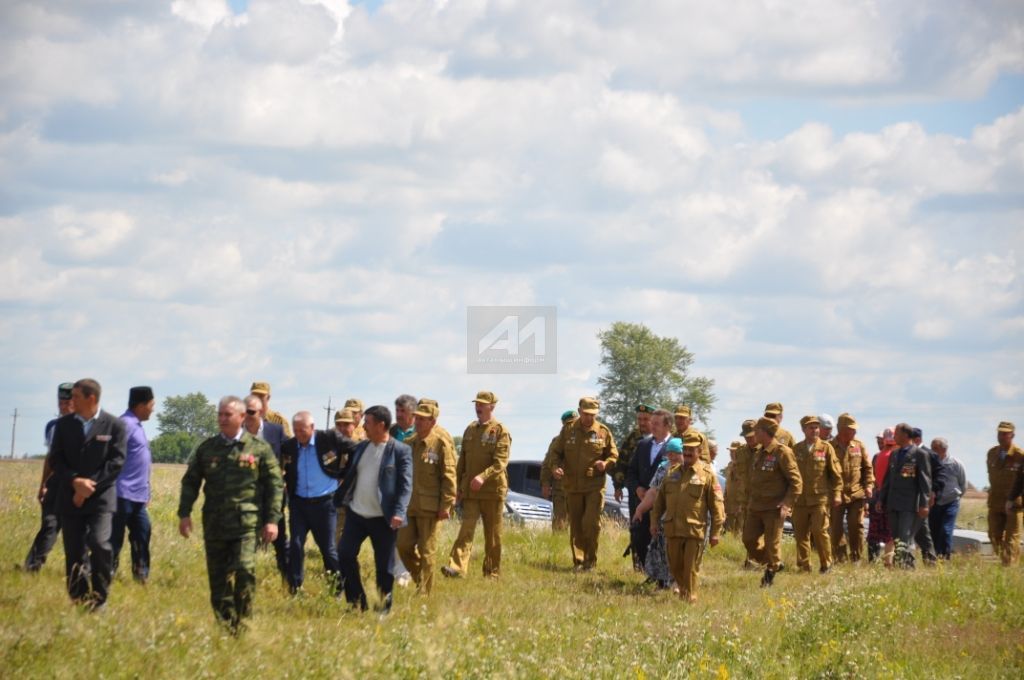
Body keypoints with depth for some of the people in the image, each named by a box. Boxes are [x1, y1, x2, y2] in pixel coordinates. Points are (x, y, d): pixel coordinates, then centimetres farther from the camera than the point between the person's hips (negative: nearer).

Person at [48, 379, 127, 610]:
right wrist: (75, 481, -13)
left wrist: (90, 485, -13)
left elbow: (117, 461, -5)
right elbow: (56, 459, 4)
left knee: (99, 544, -19)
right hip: (70, 498, 3)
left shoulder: (114, 425, -1)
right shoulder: (64, 424, 8)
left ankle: (99, 600, -6)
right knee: (74, 553, 3)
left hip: (101, 498, -3)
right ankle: (78, 603, 12)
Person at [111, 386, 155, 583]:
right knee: (115, 539, -5)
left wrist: (145, 493, 20)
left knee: (142, 534, 13)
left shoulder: (136, 425, 17)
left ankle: (141, 577, 20)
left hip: (137, 497, 10)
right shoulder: (125, 424, -13)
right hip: (124, 495, -10)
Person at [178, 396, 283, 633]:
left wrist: (272, 519, -2)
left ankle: (241, 622, -4)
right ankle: (224, 626, 16)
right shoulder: (206, 448, 11)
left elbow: (275, 484, 5)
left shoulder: (259, 448, 4)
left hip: (246, 523, -3)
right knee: (218, 578, 5)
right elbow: (190, 482, 14)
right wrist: (184, 513, 4)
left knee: (244, 570, -19)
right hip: (214, 523, 3)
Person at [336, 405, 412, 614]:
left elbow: (406, 485, -13)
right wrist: (340, 498, 5)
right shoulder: (361, 446, 9)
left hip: (383, 519, -5)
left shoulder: (400, 451, -9)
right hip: (356, 514, 5)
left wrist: (399, 513, -23)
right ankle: (357, 603, 12)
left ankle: (384, 609, 19)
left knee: (384, 565, 4)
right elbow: (349, 474, 15)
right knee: (345, 555, 0)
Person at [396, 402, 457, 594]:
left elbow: (449, 477, -10)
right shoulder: (410, 444, 12)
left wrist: (446, 505, -14)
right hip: (409, 505, 6)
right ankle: (419, 578, 24)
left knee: (426, 551, 0)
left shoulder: (441, 443, -7)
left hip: (429, 506, -6)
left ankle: (424, 591, 8)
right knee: (404, 545, 2)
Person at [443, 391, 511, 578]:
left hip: (493, 490, -4)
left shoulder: (501, 431, -6)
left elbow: (501, 462, -16)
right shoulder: (470, 430, 12)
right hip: (470, 491, 4)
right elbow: (462, 461, 18)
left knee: (493, 535, 5)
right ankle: (457, 567, -21)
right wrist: (458, 487, 12)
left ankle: (492, 572, 15)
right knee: (466, 529, -10)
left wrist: (483, 477, -31)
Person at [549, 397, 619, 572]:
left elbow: (614, 456, 8)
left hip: (595, 486, -2)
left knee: (591, 523, -11)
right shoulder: (568, 431, 4)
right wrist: (556, 467, -8)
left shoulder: (603, 432, 1)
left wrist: (606, 464, -14)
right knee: (575, 525, 6)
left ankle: (590, 559, 3)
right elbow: (557, 453, 12)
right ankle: (578, 561, 15)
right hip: (573, 485, 2)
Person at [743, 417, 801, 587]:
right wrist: (749, 502, 19)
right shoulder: (759, 453, 13)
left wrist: (787, 504, -20)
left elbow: (796, 482, -13)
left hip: (773, 509, -8)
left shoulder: (783, 453, -12)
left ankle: (770, 574, 16)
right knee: (749, 540, 3)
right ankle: (774, 563, 22)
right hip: (755, 508, 8)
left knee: (771, 544, -2)